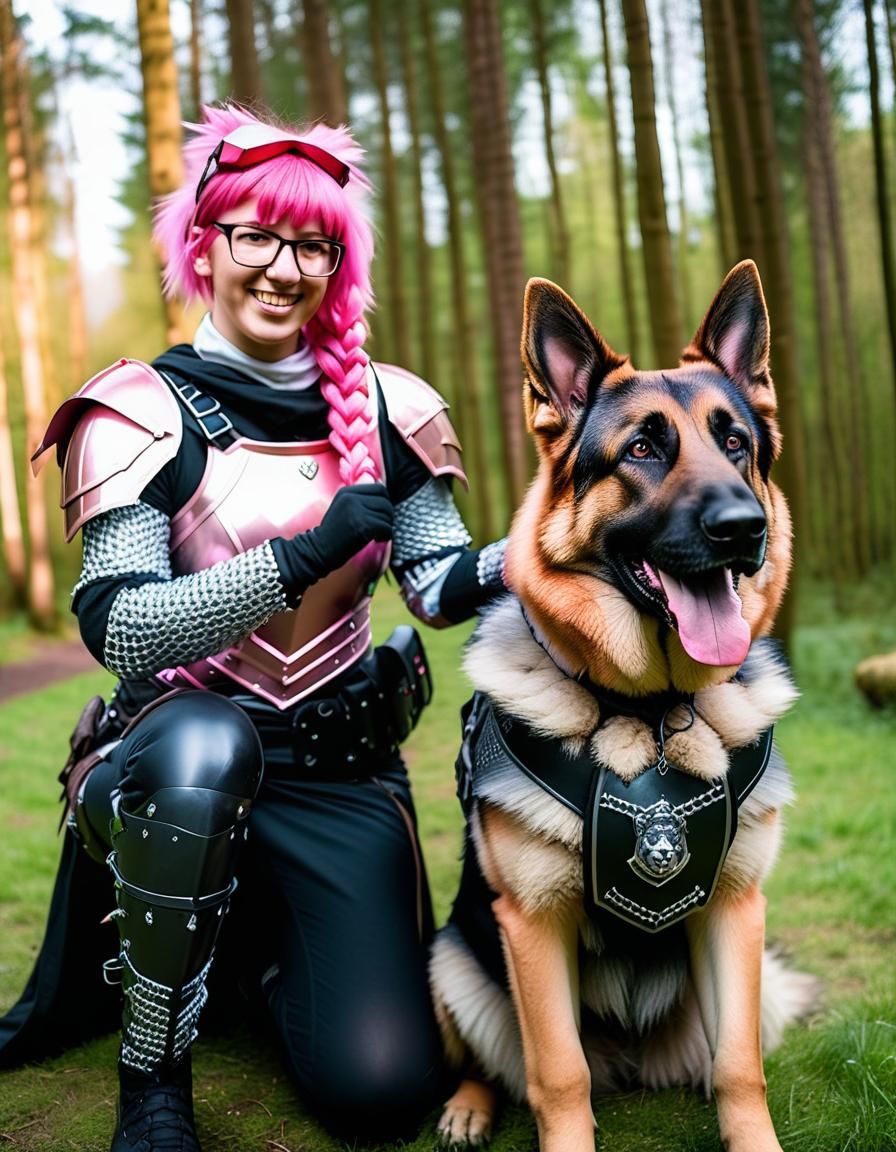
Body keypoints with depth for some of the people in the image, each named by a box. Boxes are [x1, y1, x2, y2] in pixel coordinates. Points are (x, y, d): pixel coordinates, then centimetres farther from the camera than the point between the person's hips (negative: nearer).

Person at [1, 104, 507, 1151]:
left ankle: (257, 934, 26)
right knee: (206, 743, -40)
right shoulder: (143, 414, -8)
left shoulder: (383, 407, 3)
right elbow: (117, 632, -20)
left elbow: (442, 582, -3)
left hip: (345, 770, 3)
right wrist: (304, 556, -33)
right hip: (176, 761, -3)